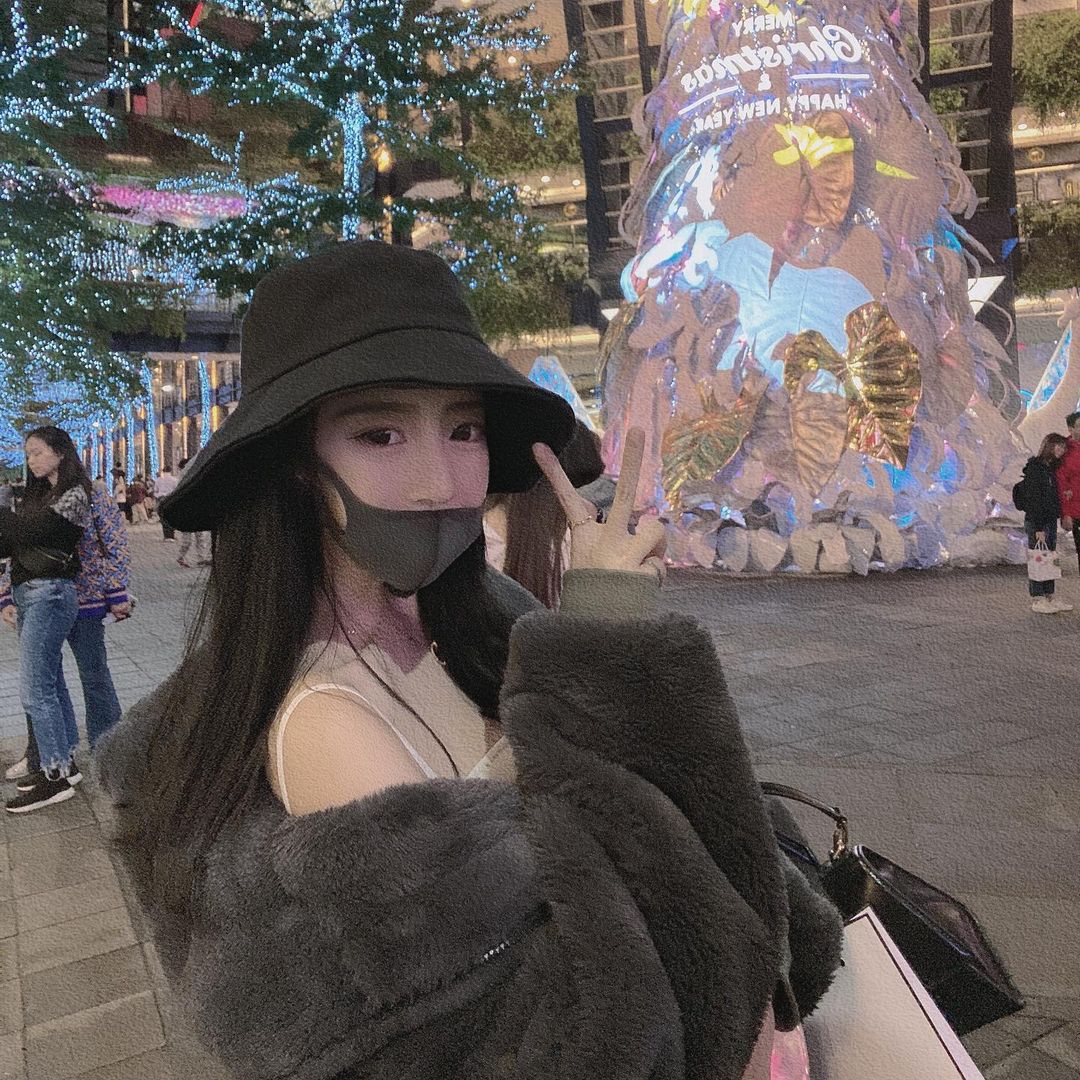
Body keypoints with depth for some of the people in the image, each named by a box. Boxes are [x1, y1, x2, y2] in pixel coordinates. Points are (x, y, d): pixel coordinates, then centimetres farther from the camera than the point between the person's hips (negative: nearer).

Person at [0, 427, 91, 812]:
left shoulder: (73, 495, -9)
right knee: (50, 682, 13)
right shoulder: (40, 494, 16)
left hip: (49, 593, -9)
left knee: (34, 687, -8)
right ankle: (65, 761, 23)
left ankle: (55, 778, -1)